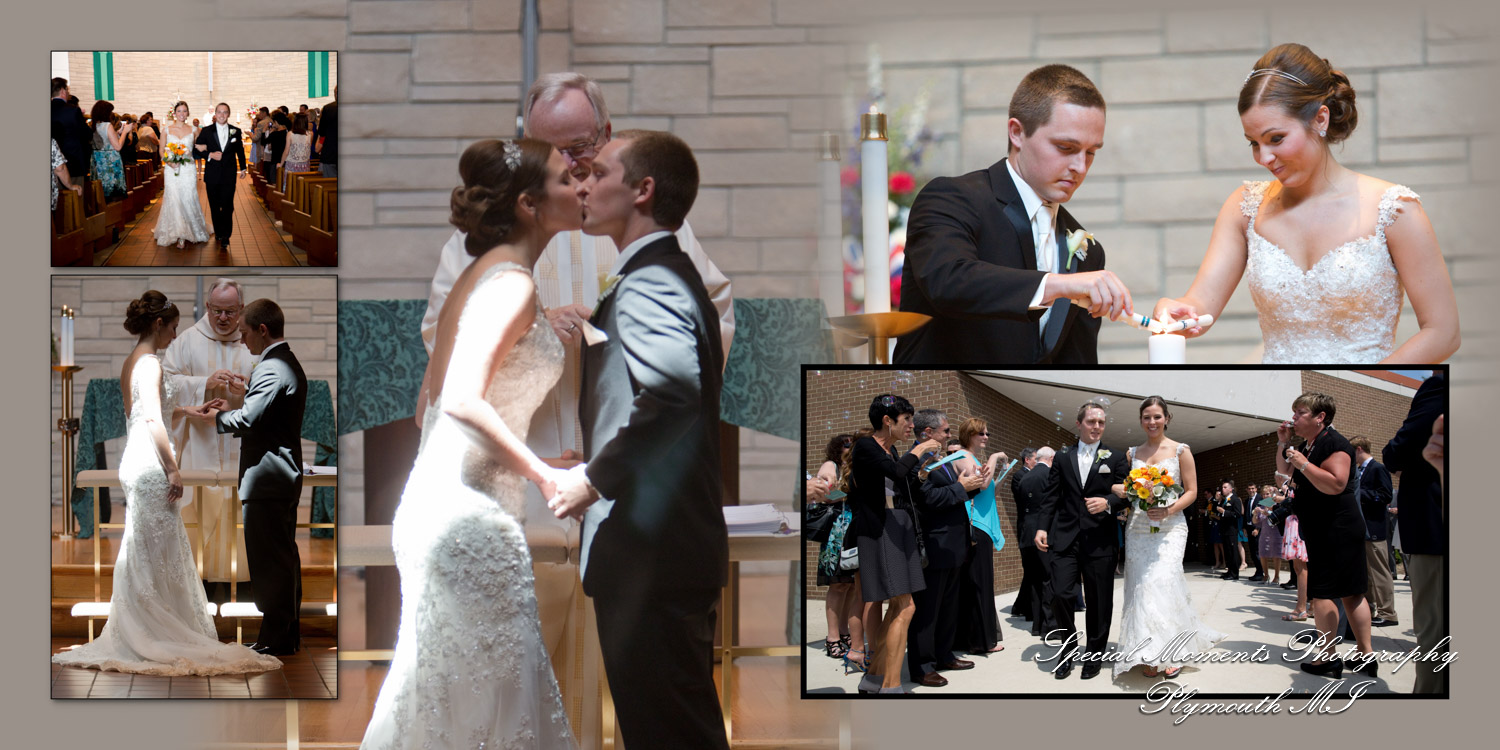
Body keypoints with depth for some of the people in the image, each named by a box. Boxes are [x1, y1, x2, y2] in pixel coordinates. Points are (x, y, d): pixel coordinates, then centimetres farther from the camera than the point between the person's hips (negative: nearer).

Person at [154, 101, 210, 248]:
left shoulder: (192, 130, 6)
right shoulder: (167, 130, 5)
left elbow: (197, 150, 13)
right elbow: (161, 150, 6)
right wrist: (169, 161, -11)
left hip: (188, 170, 0)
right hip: (172, 170, 0)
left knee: (188, 200, -2)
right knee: (174, 200, -6)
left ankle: (193, 232, 9)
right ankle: (179, 236, 0)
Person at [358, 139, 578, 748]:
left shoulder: (482, 273, 15)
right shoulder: (512, 282, -13)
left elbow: (435, 395, 19)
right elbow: (464, 399, -24)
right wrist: (545, 476, -20)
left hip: (438, 499, 10)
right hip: (470, 513, -10)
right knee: (501, 672, -6)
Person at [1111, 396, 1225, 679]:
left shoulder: (1180, 451, 3)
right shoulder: (1133, 453, 13)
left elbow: (1191, 491, 1)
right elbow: (1122, 487, 18)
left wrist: (1170, 510, -15)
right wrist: (1119, 490, -6)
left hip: (1170, 527, -4)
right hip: (1138, 528, 4)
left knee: (1162, 584, -17)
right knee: (1140, 588, -2)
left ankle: (1171, 653, -12)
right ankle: (1149, 655, 2)